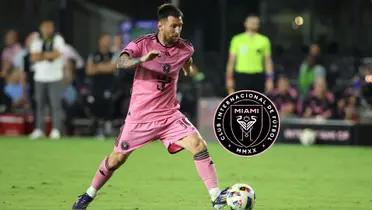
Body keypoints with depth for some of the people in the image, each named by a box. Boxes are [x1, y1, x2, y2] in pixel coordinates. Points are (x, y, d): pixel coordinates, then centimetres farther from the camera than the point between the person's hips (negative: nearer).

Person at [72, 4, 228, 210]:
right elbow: (120, 63, -33)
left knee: (199, 145, -18)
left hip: (169, 115, 2)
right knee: (117, 158, 7)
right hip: (140, 115, -2)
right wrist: (142, 59, -47)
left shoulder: (185, 48, -1)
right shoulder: (142, 44, -12)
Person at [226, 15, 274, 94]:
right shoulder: (237, 40, 5)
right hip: (241, 76, -1)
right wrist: (229, 78, -1)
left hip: (258, 77, 1)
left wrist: (269, 79, 0)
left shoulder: (264, 40, 7)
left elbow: (268, 61, 7)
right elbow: (231, 60, 5)